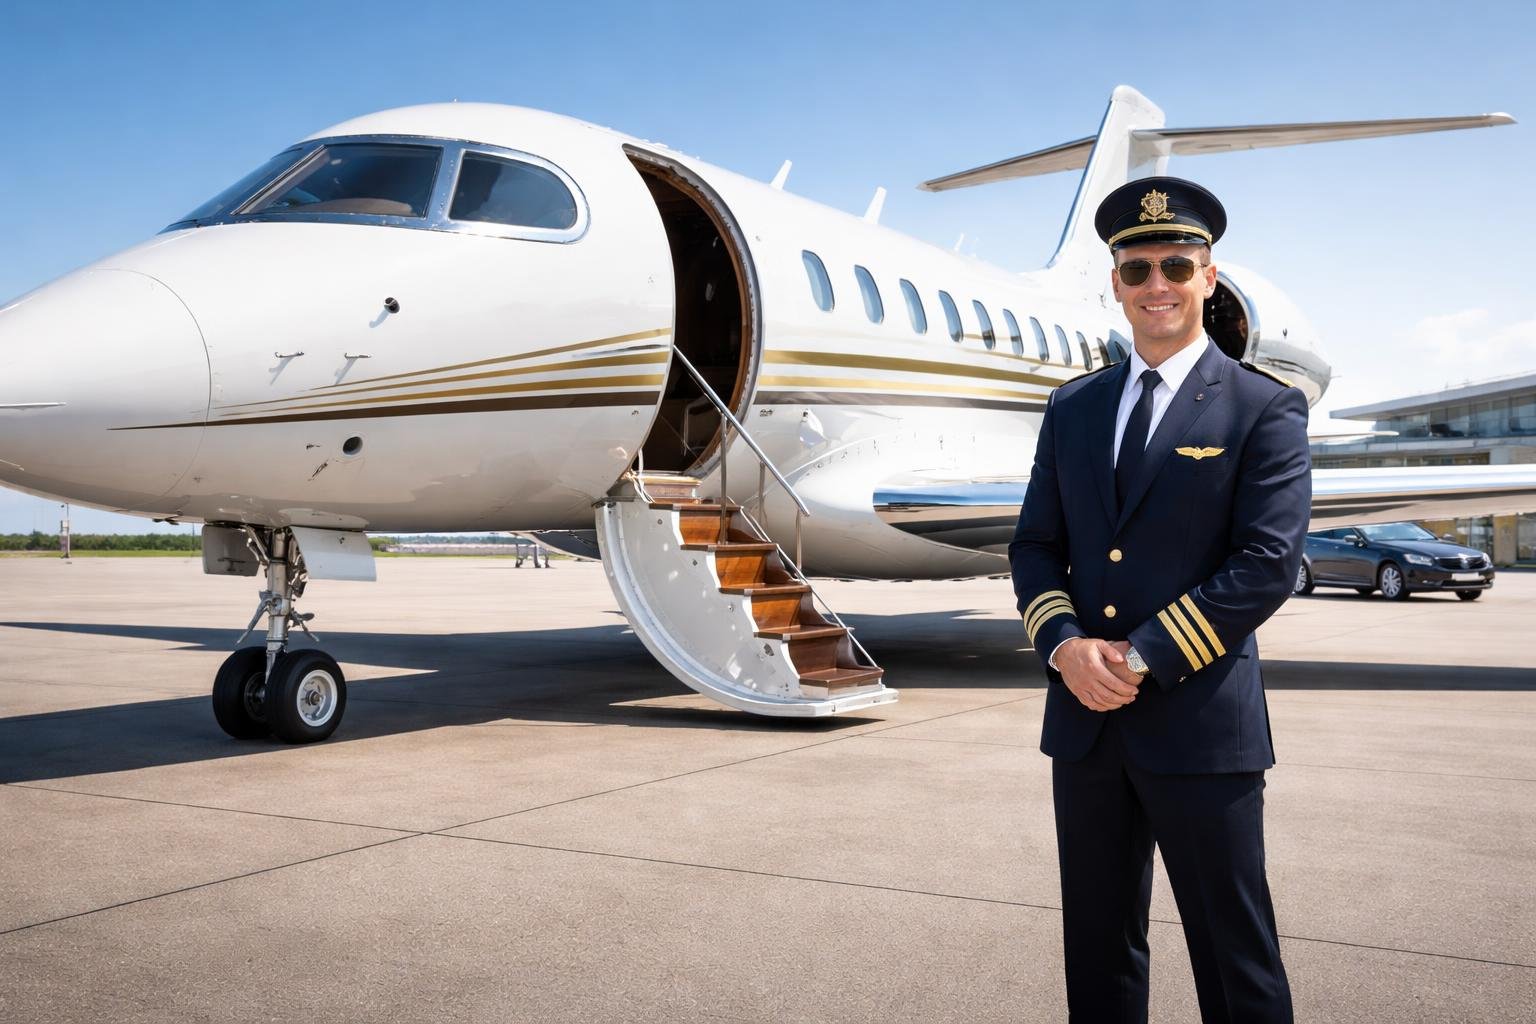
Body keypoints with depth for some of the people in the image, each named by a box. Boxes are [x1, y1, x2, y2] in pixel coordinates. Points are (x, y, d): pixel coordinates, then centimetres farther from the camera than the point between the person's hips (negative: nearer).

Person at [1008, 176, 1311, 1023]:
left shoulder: (1265, 407, -3)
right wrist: (1065, 643, -10)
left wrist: (1143, 657, -17)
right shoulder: (1072, 407, 12)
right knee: (1097, 952, 17)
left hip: (1200, 725, -5)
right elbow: (1034, 544, 9)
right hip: (1084, 722, 5)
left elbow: (1268, 562, -12)